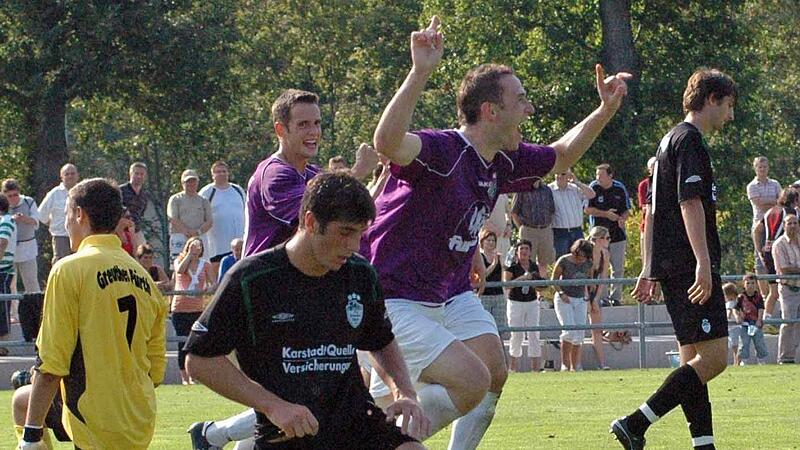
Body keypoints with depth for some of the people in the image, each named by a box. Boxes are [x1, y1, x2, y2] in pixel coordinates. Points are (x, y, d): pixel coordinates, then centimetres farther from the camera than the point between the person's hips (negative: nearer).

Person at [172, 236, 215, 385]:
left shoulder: (205, 264, 9)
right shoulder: (179, 260, 5)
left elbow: (213, 283, 6)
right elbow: (179, 270, -18)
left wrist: (210, 288, -17)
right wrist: (189, 254, -13)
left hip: (198, 309, 1)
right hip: (180, 308, -1)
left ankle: (192, 376, 4)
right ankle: (184, 377, 4)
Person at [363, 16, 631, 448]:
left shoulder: (503, 162, 2)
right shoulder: (441, 152, -26)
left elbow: (560, 156, 23)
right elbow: (388, 142, -49)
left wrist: (604, 111, 13)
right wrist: (419, 74, -57)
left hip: (451, 295, 9)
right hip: (395, 300, -9)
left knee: (494, 373, 5)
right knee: (472, 381, -19)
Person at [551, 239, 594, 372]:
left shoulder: (588, 263, 1)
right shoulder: (564, 261, -11)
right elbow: (554, 280, -3)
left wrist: (589, 296, 4)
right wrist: (561, 293, -16)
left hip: (580, 300, 5)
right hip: (564, 299, -5)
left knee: (579, 335, -1)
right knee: (569, 331, -19)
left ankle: (574, 367, 4)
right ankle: (565, 364, -14)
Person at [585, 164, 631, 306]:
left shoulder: (620, 188, 3)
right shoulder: (593, 188, -3)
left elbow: (627, 210, 10)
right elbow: (587, 209, -4)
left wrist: (622, 219, -11)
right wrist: (605, 214, -14)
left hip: (618, 233, 2)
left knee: (618, 267, 2)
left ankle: (615, 297, 9)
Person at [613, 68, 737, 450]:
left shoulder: (670, 140, 23)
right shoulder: (690, 140, -8)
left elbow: (652, 208, 25)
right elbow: (690, 203, -19)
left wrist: (649, 270, 26)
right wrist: (703, 263, -25)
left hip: (669, 267, 11)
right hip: (689, 265, -11)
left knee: (694, 358, 9)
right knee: (714, 357, -13)